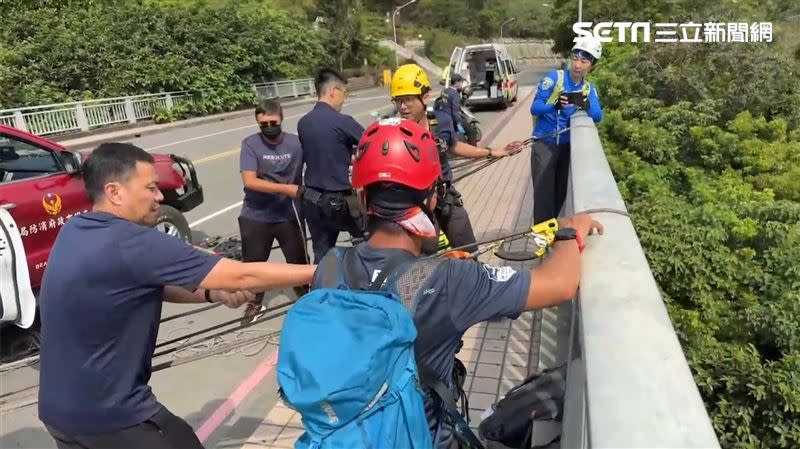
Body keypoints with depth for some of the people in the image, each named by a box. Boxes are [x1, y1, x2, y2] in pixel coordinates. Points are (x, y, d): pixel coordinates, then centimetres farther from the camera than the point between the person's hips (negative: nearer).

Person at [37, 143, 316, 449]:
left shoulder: (76, 231, 0)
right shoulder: (131, 244, -27)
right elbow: (242, 277, -26)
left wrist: (212, 293, -9)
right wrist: (320, 272, -17)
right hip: (111, 416, -8)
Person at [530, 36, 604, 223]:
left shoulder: (589, 89, 4)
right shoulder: (553, 78, -9)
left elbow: (598, 117, -9)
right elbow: (534, 108, -15)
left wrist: (587, 106, -32)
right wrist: (555, 105, -34)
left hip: (567, 146, 5)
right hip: (544, 143, -4)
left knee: (561, 192, 12)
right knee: (544, 193, -6)